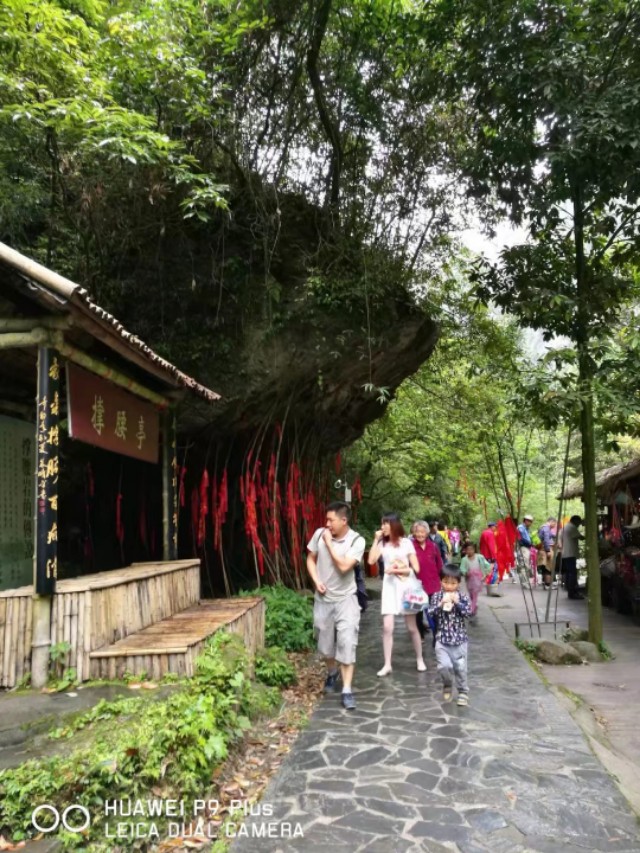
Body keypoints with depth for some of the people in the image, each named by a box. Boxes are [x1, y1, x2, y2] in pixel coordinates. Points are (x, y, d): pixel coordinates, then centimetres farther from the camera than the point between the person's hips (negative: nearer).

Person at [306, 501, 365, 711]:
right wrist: (316, 580, -9)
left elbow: (344, 566, -26)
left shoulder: (357, 541, -16)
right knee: (325, 642, 16)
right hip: (323, 599, 3)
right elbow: (310, 559, 6)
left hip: (345, 599, -3)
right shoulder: (320, 534, -6)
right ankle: (332, 672, 44)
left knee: (347, 643, -8)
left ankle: (347, 690, 1)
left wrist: (329, 543, -20)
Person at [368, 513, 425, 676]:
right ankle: (387, 664, 5)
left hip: (406, 586, -2)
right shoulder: (382, 543, 3)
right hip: (389, 586, 2)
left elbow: (416, 568, -5)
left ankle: (420, 659, 25)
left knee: (412, 627, 8)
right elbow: (371, 560, -13)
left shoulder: (406, 543, -4)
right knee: (387, 627, -4)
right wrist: (376, 540, -10)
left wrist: (396, 570, -12)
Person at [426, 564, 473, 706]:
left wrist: (457, 602, -23)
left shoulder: (462, 597, -1)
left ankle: (463, 692, 24)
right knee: (444, 666, -11)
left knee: (460, 667, 4)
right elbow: (430, 613, -8)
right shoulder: (437, 596, -1)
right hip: (442, 639, 0)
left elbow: (468, 612, -12)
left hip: (460, 639, 0)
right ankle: (447, 685, 19)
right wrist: (441, 604, -22)